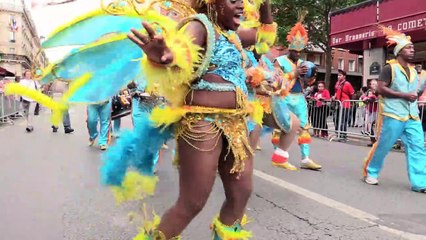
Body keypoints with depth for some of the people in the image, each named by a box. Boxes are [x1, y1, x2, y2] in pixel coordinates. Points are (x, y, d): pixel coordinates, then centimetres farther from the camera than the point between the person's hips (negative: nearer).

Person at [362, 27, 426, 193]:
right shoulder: (390, 68, -5)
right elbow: (380, 89, -15)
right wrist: (404, 95, -17)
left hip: (412, 116, 7)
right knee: (383, 146, 1)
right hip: (393, 115, -7)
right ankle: (370, 172, 20)